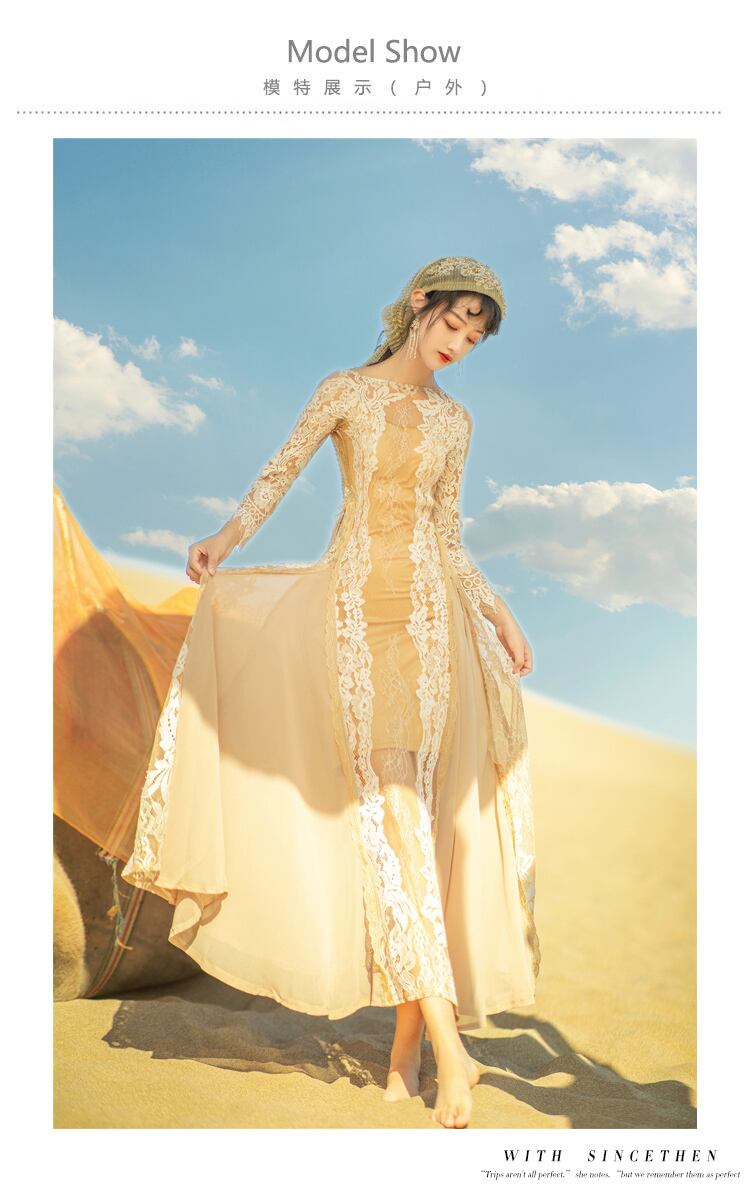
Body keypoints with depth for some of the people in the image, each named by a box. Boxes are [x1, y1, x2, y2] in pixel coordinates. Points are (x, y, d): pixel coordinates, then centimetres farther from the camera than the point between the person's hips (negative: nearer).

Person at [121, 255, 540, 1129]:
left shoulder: (454, 421, 16)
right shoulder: (345, 392, 9)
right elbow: (278, 475, 1)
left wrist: (498, 614, 14)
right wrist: (225, 539, -14)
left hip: (430, 612, 2)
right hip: (355, 605, -2)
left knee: (416, 803, -4)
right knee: (388, 803, -10)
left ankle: (408, 1041, 4)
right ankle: (449, 1045, -9)